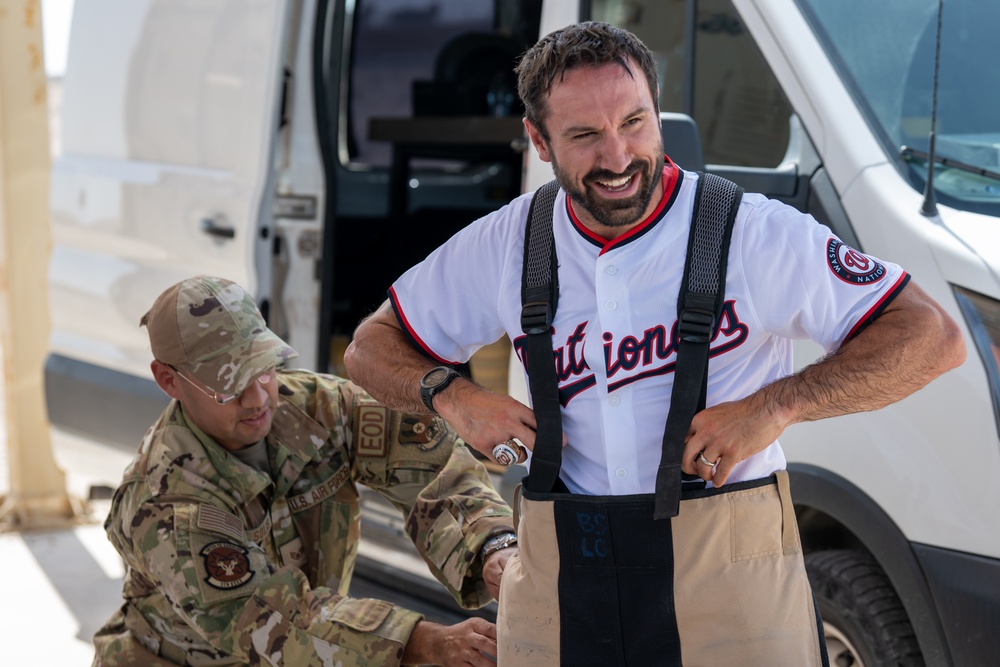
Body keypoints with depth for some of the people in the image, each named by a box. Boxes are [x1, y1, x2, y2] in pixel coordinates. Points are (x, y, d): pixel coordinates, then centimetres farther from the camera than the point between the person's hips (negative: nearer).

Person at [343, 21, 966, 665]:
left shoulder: (758, 234, -8)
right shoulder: (505, 245, 4)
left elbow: (933, 337, -8)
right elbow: (373, 347, 16)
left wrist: (773, 407, -19)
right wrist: (453, 396, -7)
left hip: (728, 567, -3)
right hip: (558, 581, 3)